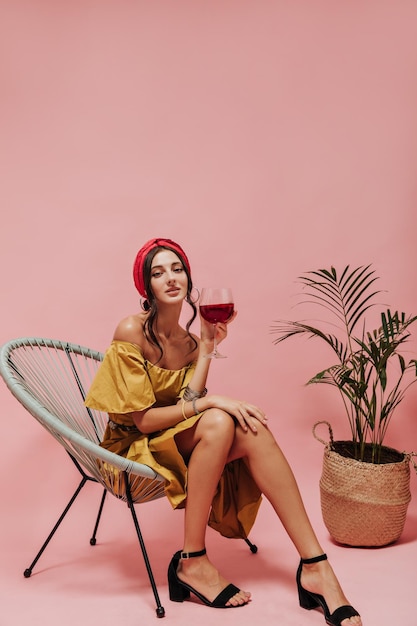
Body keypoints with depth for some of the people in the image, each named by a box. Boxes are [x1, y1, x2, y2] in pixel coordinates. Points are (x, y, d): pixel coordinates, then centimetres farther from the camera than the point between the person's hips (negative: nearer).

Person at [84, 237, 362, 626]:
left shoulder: (187, 341, 5)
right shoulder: (132, 331, -15)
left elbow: (186, 408, -10)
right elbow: (142, 419, -19)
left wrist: (206, 349, -13)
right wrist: (210, 402, -24)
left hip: (178, 443, 6)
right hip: (133, 449, -5)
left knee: (250, 429, -24)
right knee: (218, 422, -33)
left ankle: (314, 565, -23)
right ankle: (192, 563, -22)